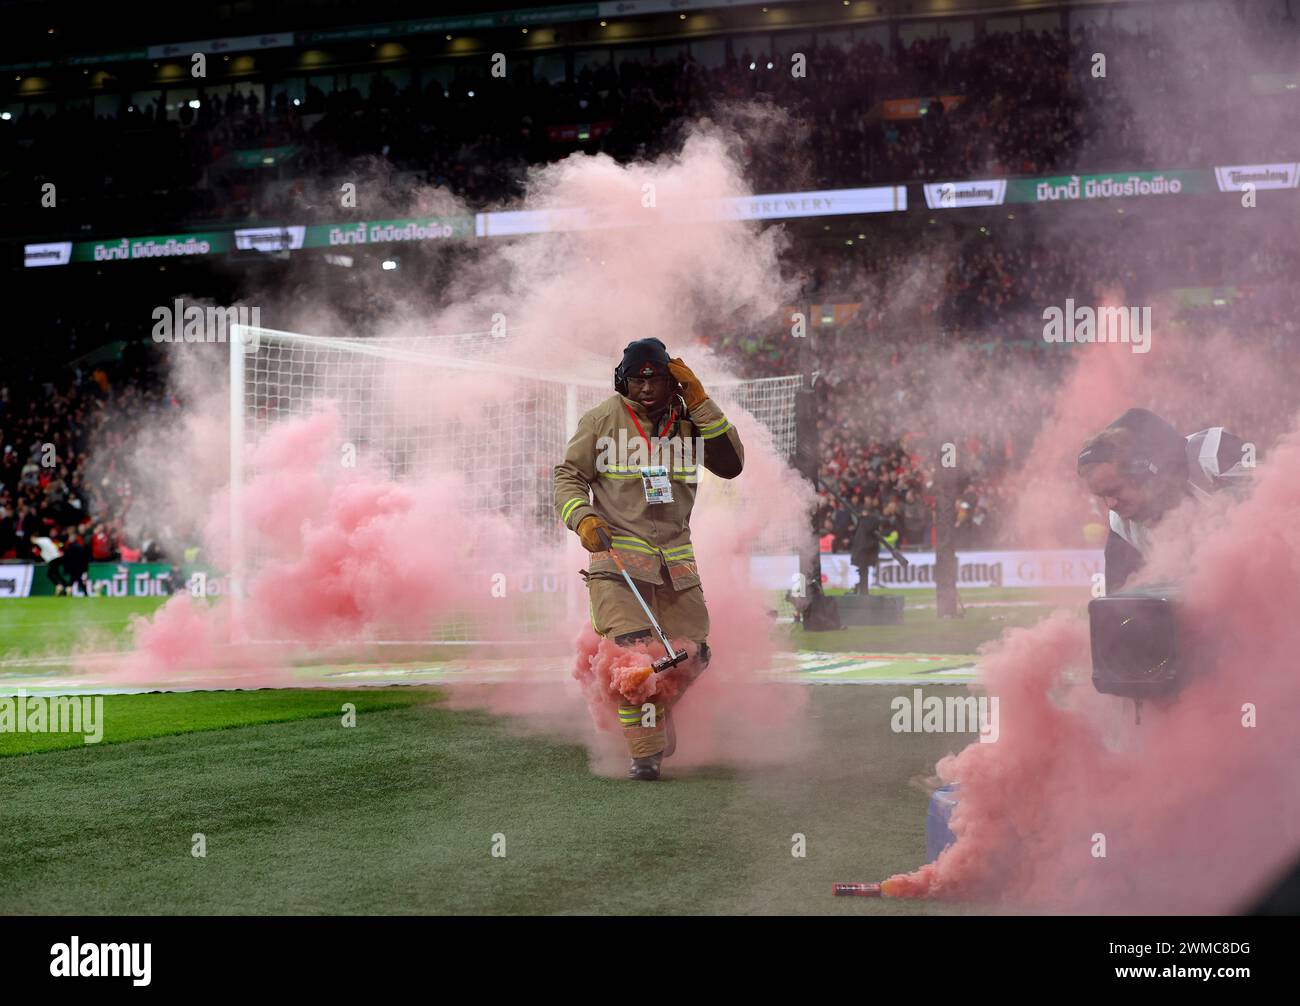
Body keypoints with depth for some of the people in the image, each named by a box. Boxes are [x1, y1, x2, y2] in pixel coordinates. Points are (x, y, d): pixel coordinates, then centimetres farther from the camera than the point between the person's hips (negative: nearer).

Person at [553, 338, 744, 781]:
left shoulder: (688, 422, 7)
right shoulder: (602, 420, 0)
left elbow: (730, 465, -4)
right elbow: (568, 475, 4)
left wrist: (701, 405, -8)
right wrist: (582, 516, -15)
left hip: (676, 557, 4)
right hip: (616, 552, -3)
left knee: (692, 658, 5)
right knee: (633, 653, -19)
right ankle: (645, 753, -8)